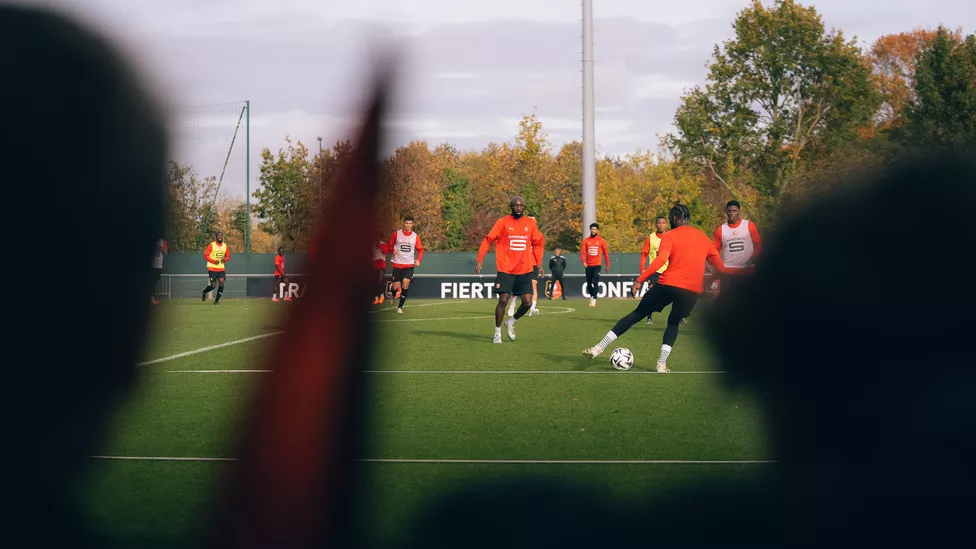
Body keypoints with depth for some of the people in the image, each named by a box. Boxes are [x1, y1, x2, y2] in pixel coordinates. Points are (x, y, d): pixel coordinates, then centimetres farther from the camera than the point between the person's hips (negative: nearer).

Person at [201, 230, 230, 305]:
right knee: (213, 286, -6)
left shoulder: (225, 245, 7)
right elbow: (206, 255, -6)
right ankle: (204, 292, 26)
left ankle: (217, 300, -1)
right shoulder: (212, 245, -6)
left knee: (221, 282, -13)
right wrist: (214, 261, -17)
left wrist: (224, 259, -7)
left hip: (221, 268, 4)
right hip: (212, 268, -4)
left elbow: (228, 256, 16)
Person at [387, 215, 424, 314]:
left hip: (409, 265, 0)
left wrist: (419, 260, -6)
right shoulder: (396, 234, 0)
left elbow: (420, 249, 10)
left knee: (405, 283, -17)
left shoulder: (415, 236, 3)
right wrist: (392, 251, -13)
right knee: (396, 286, 0)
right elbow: (390, 245, 9)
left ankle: (400, 306, -6)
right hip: (397, 264, 0)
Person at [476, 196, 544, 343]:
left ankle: (511, 322, 26)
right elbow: (488, 239, -3)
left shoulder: (531, 224, 7)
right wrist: (480, 258, -13)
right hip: (506, 270, -3)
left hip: (524, 270, 3)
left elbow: (538, 243, 18)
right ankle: (497, 332, 10)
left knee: (527, 303, -2)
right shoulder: (502, 223, -2)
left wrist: (538, 262, 10)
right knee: (503, 300, -8)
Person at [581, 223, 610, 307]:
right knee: (589, 283, 10)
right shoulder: (586, 240, 5)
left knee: (595, 282, -15)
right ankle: (592, 296, 32)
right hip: (588, 265, 3)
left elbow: (606, 253, 5)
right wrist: (584, 262, -17)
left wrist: (608, 266, 6)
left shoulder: (601, 240, 1)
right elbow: (582, 252, -1)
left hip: (597, 265, -3)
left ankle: (594, 300, -17)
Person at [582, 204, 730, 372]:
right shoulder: (704, 238, 17)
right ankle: (662, 363, 7)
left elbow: (660, 260, -12)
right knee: (674, 322, 25)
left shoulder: (670, 236, 3)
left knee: (637, 314, 9)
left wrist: (640, 280, -11)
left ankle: (600, 347, 8)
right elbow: (720, 265, 21)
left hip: (668, 284, -3)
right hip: (693, 290, 3)